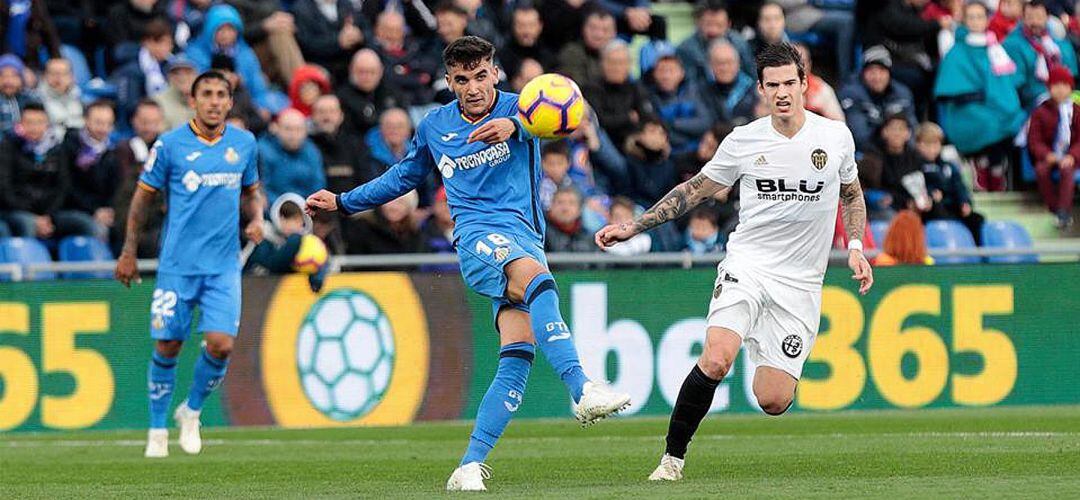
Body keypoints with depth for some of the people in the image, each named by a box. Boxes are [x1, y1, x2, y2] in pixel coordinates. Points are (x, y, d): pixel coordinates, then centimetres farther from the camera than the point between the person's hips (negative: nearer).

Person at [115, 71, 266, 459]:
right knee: (167, 347, 0)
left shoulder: (244, 143, 6)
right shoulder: (170, 145, -3)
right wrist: (128, 252, 4)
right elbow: (144, 196, 5)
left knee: (220, 345, -11)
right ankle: (158, 430, 17)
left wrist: (256, 219, 0)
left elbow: (252, 191, 21)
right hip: (177, 264, -2)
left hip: (224, 266, 2)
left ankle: (191, 412, 16)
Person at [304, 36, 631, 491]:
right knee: (537, 276, -34)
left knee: (518, 352, -14)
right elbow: (405, 176, 34)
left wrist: (515, 125, -47)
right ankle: (582, 390, -52)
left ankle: (471, 464, -10)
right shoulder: (435, 126, 15)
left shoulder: (516, 109, 4)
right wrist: (344, 202, 37)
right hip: (478, 233, -1)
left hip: (526, 238, 1)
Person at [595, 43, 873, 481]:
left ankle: (777, 367, 31)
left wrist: (855, 247, 5)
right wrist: (632, 227, 6)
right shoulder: (743, 141, -1)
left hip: (801, 281, 1)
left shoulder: (836, 136, 1)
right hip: (746, 264, -1)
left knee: (772, 402, -7)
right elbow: (696, 190, 11)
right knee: (715, 361, -27)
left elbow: (852, 194, 20)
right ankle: (673, 457, -12)